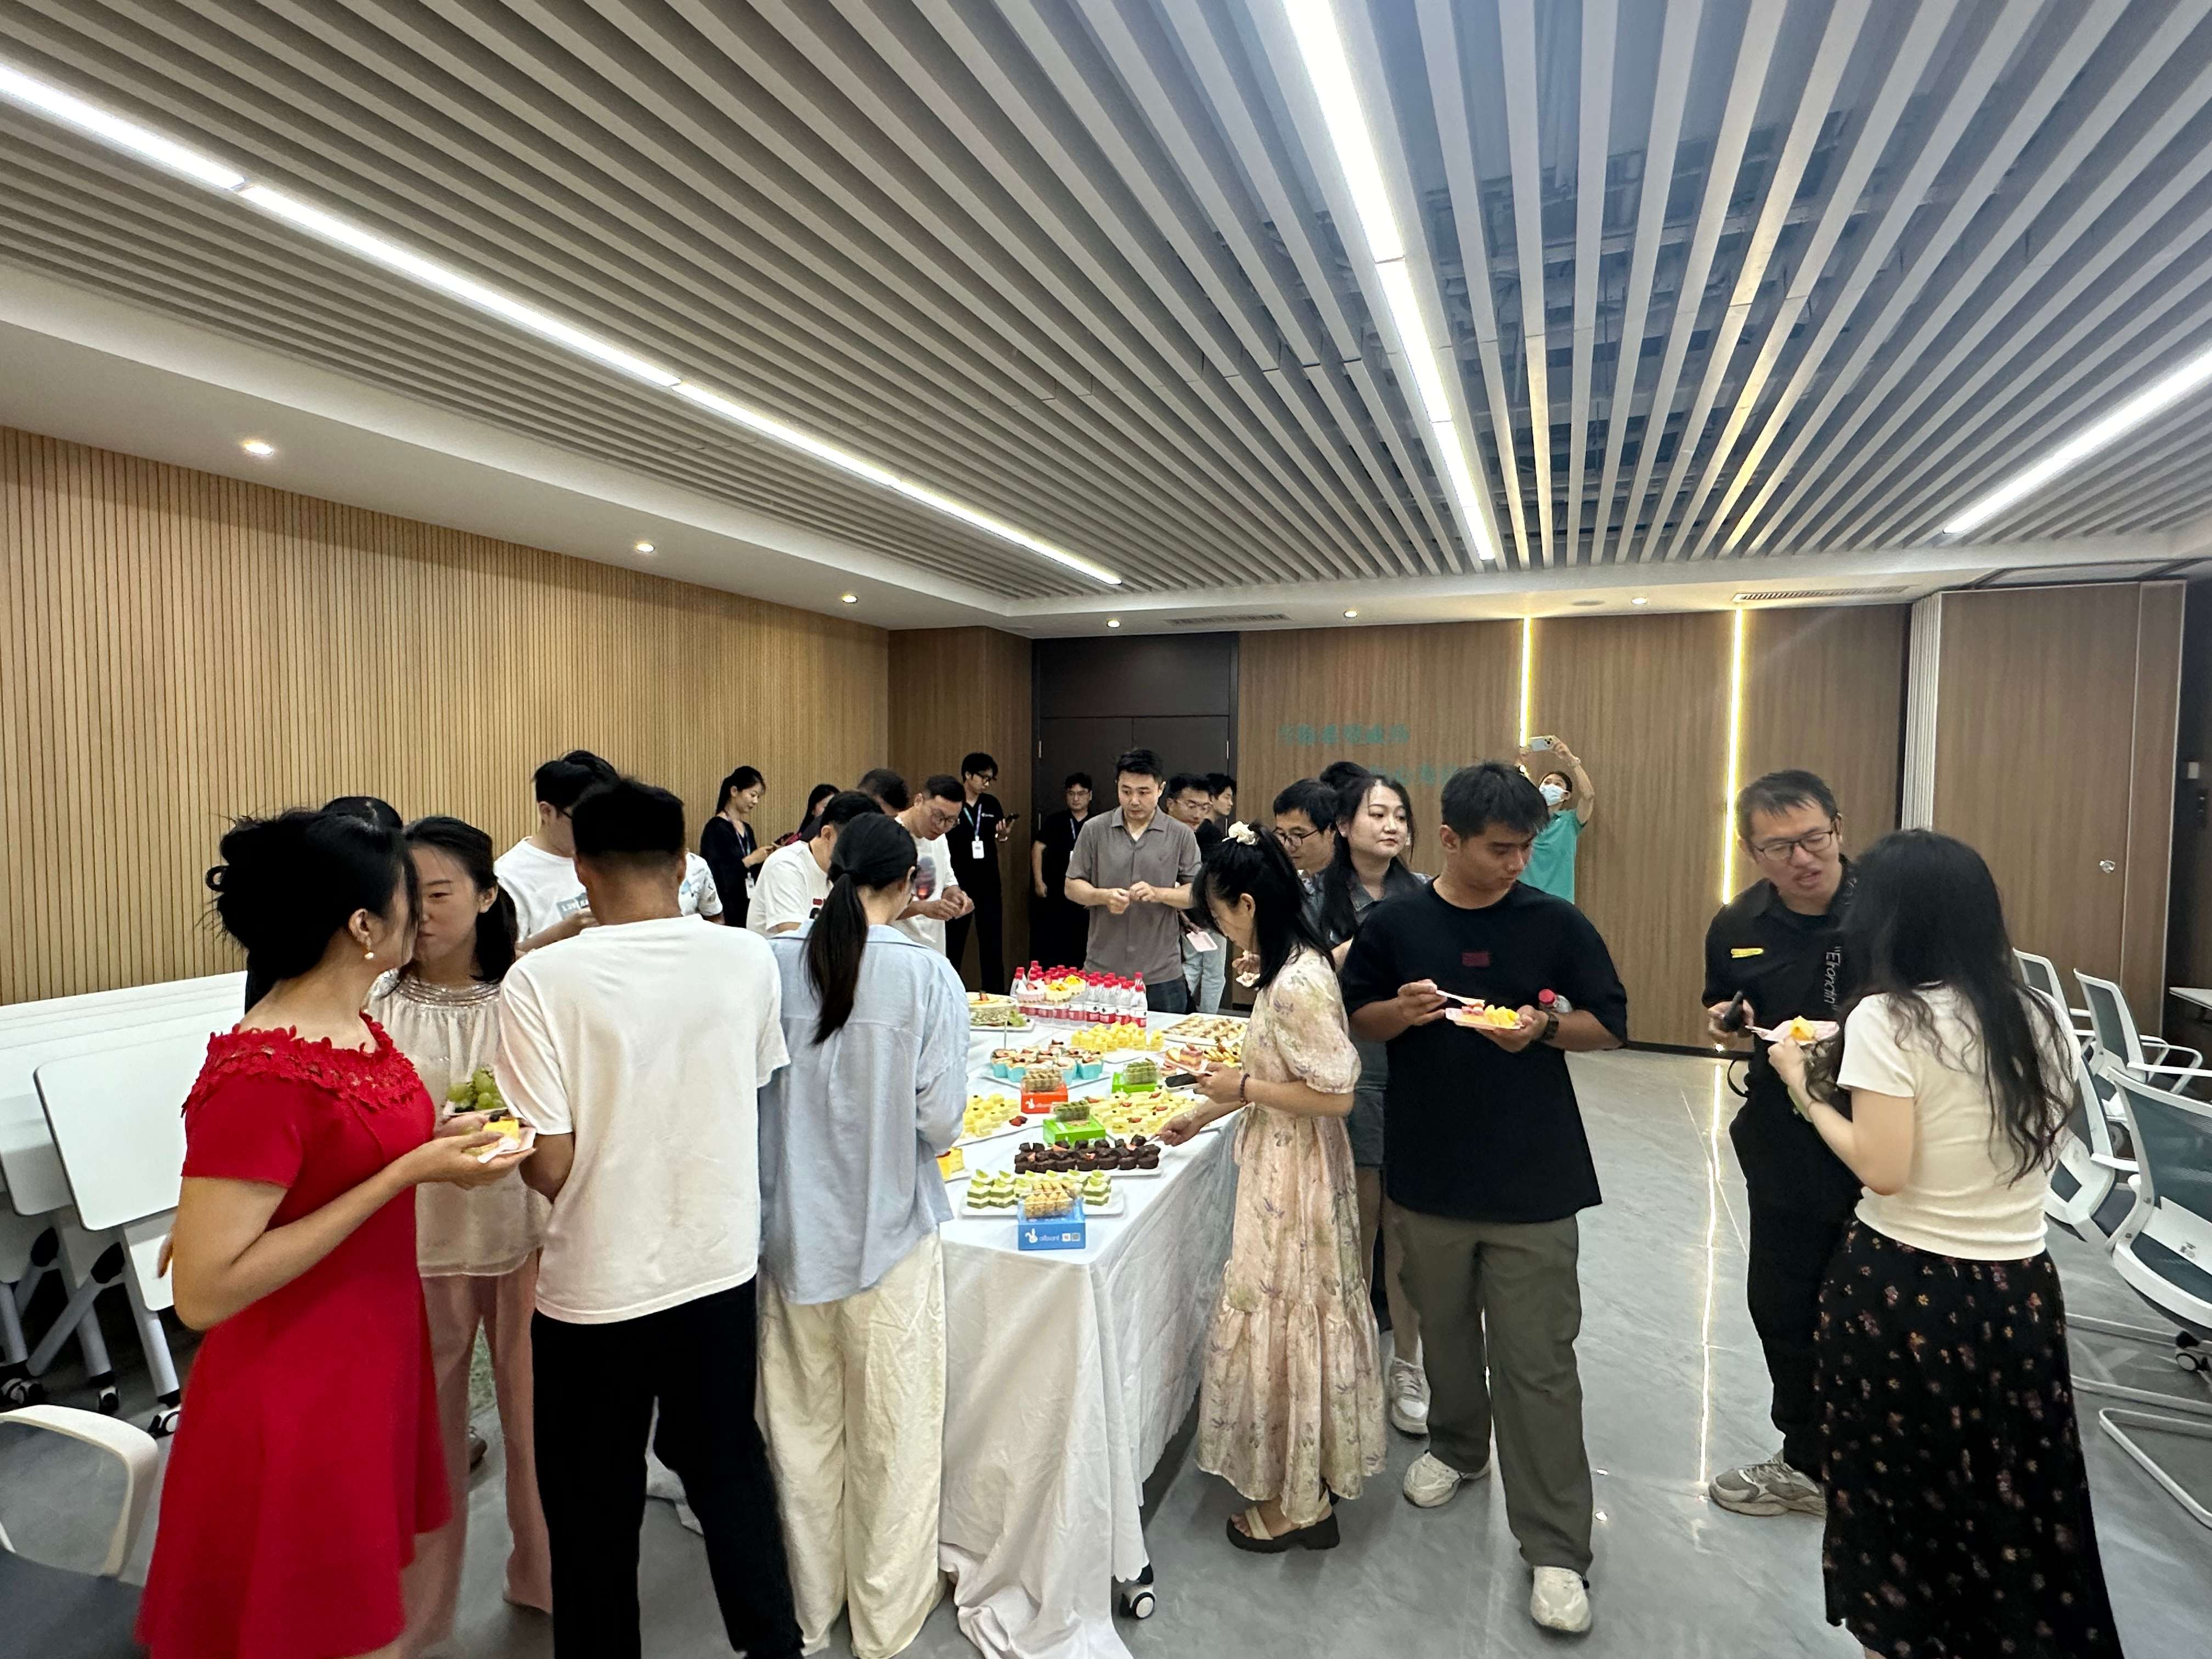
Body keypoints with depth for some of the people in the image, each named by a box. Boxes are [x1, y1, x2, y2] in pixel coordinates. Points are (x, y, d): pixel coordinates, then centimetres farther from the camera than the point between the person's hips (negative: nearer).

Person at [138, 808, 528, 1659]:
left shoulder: (362, 1029, 0)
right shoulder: (262, 1076, -27)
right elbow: (203, 1293, -26)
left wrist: (435, 1141, -2)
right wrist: (407, 1173, -28)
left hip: (379, 1356, 8)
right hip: (297, 1403, -8)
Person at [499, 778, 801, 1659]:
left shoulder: (543, 980, -18)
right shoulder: (748, 958, -9)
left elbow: (549, 1166, -16)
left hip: (597, 1287, -3)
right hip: (720, 1266, 4)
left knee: (595, 1508, 20)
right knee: (728, 1468, 24)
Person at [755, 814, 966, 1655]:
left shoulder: (773, 963, -9)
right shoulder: (927, 974, -16)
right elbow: (941, 1120, -14)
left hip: (791, 1228, 3)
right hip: (888, 1230, -3)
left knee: (802, 1424, 21)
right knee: (892, 1429, 16)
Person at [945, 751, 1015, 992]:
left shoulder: (992, 804, 7)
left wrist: (1003, 836, -6)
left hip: (988, 885, 4)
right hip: (958, 884, -4)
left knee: (992, 944, 6)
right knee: (953, 943, 5)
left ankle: (995, 993, 13)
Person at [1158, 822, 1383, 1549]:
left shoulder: (1297, 985, -26)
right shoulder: (1288, 967, 4)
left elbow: (1335, 1094, -27)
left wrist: (1243, 1088, -18)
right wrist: (1205, 1114, 16)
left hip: (1293, 1181, -10)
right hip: (1285, 1169, 10)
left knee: (1283, 1319, 6)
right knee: (1298, 1317, 21)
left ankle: (1295, 1501, 25)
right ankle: (1303, 1477, 40)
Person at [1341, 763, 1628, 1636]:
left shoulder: (1556, 923, -6)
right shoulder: (1394, 922, -3)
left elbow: (1611, 1026, 0)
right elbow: (1354, 1019, 4)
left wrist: (1546, 1027, -20)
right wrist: (1402, 1010, -17)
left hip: (1533, 1177, -2)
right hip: (1427, 1169, 2)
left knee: (1537, 1360, 2)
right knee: (1444, 1325, 20)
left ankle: (1555, 1547, 15)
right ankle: (1456, 1445, 46)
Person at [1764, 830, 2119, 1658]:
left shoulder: (1886, 1019, -16)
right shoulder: (2039, 1020, 3)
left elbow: (1883, 1170, -19)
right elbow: (2039, 1148, 13)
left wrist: (1805, 1087, -8)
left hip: (1903, 1290, -5)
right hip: (2020, 1293, 5)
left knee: (1896, 1497, 14)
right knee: (2021, 1509, 18)